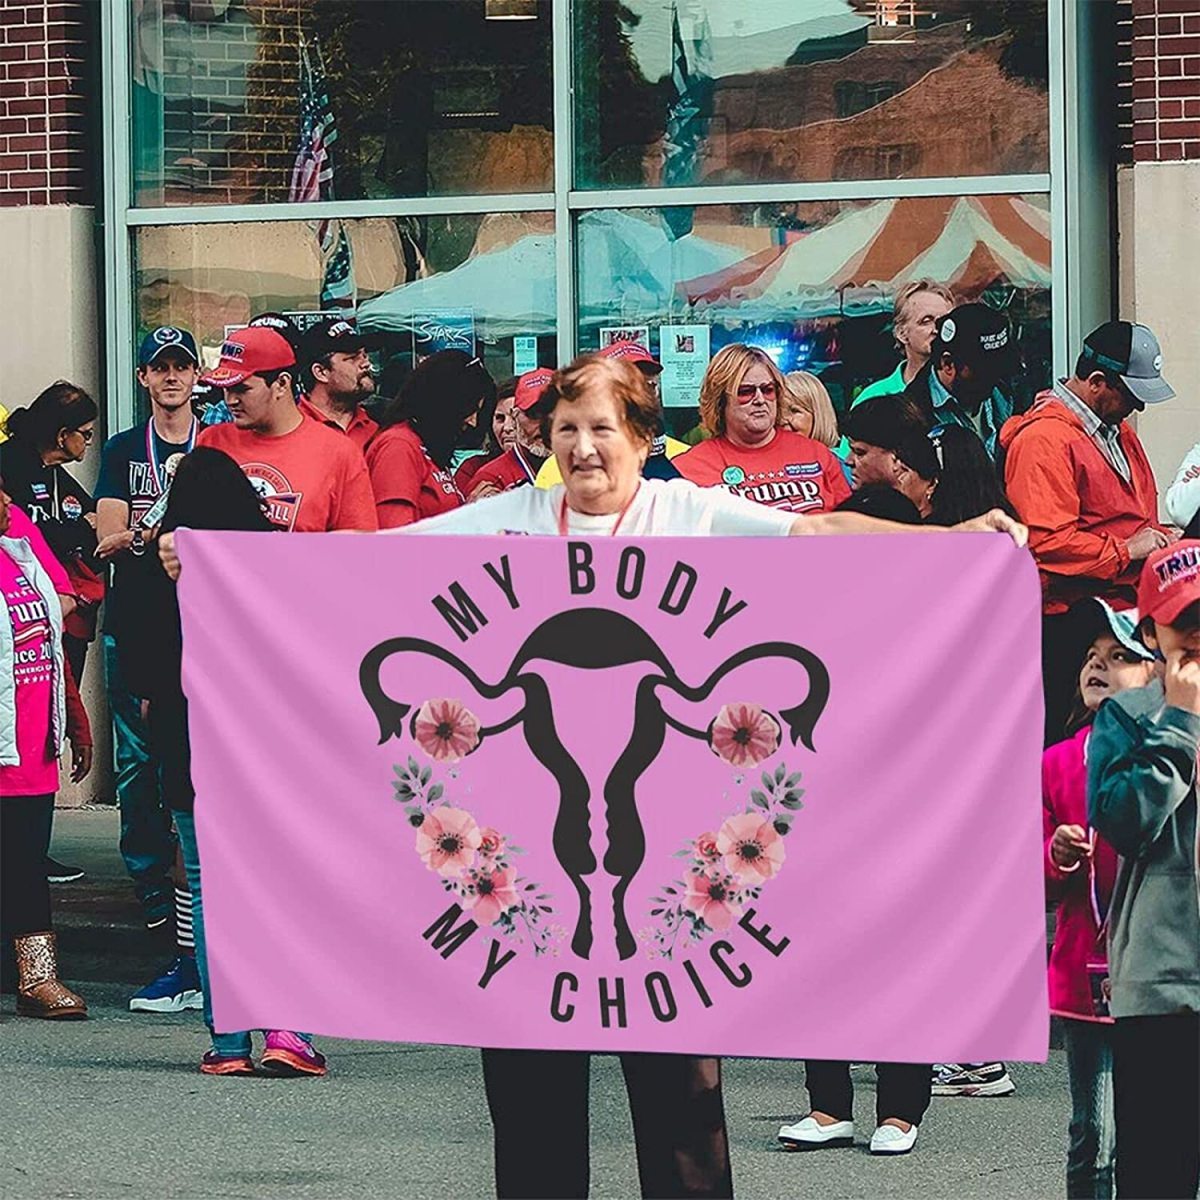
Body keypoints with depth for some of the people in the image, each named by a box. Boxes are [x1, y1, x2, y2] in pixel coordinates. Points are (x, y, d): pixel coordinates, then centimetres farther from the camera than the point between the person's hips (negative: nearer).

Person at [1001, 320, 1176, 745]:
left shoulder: (1118, 430, 19)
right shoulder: (1043, 439, -13)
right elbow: (1046, 541, -22)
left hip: (1125, 610, 9)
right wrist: (1124, 551, -15)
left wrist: (1159, 538, 10)